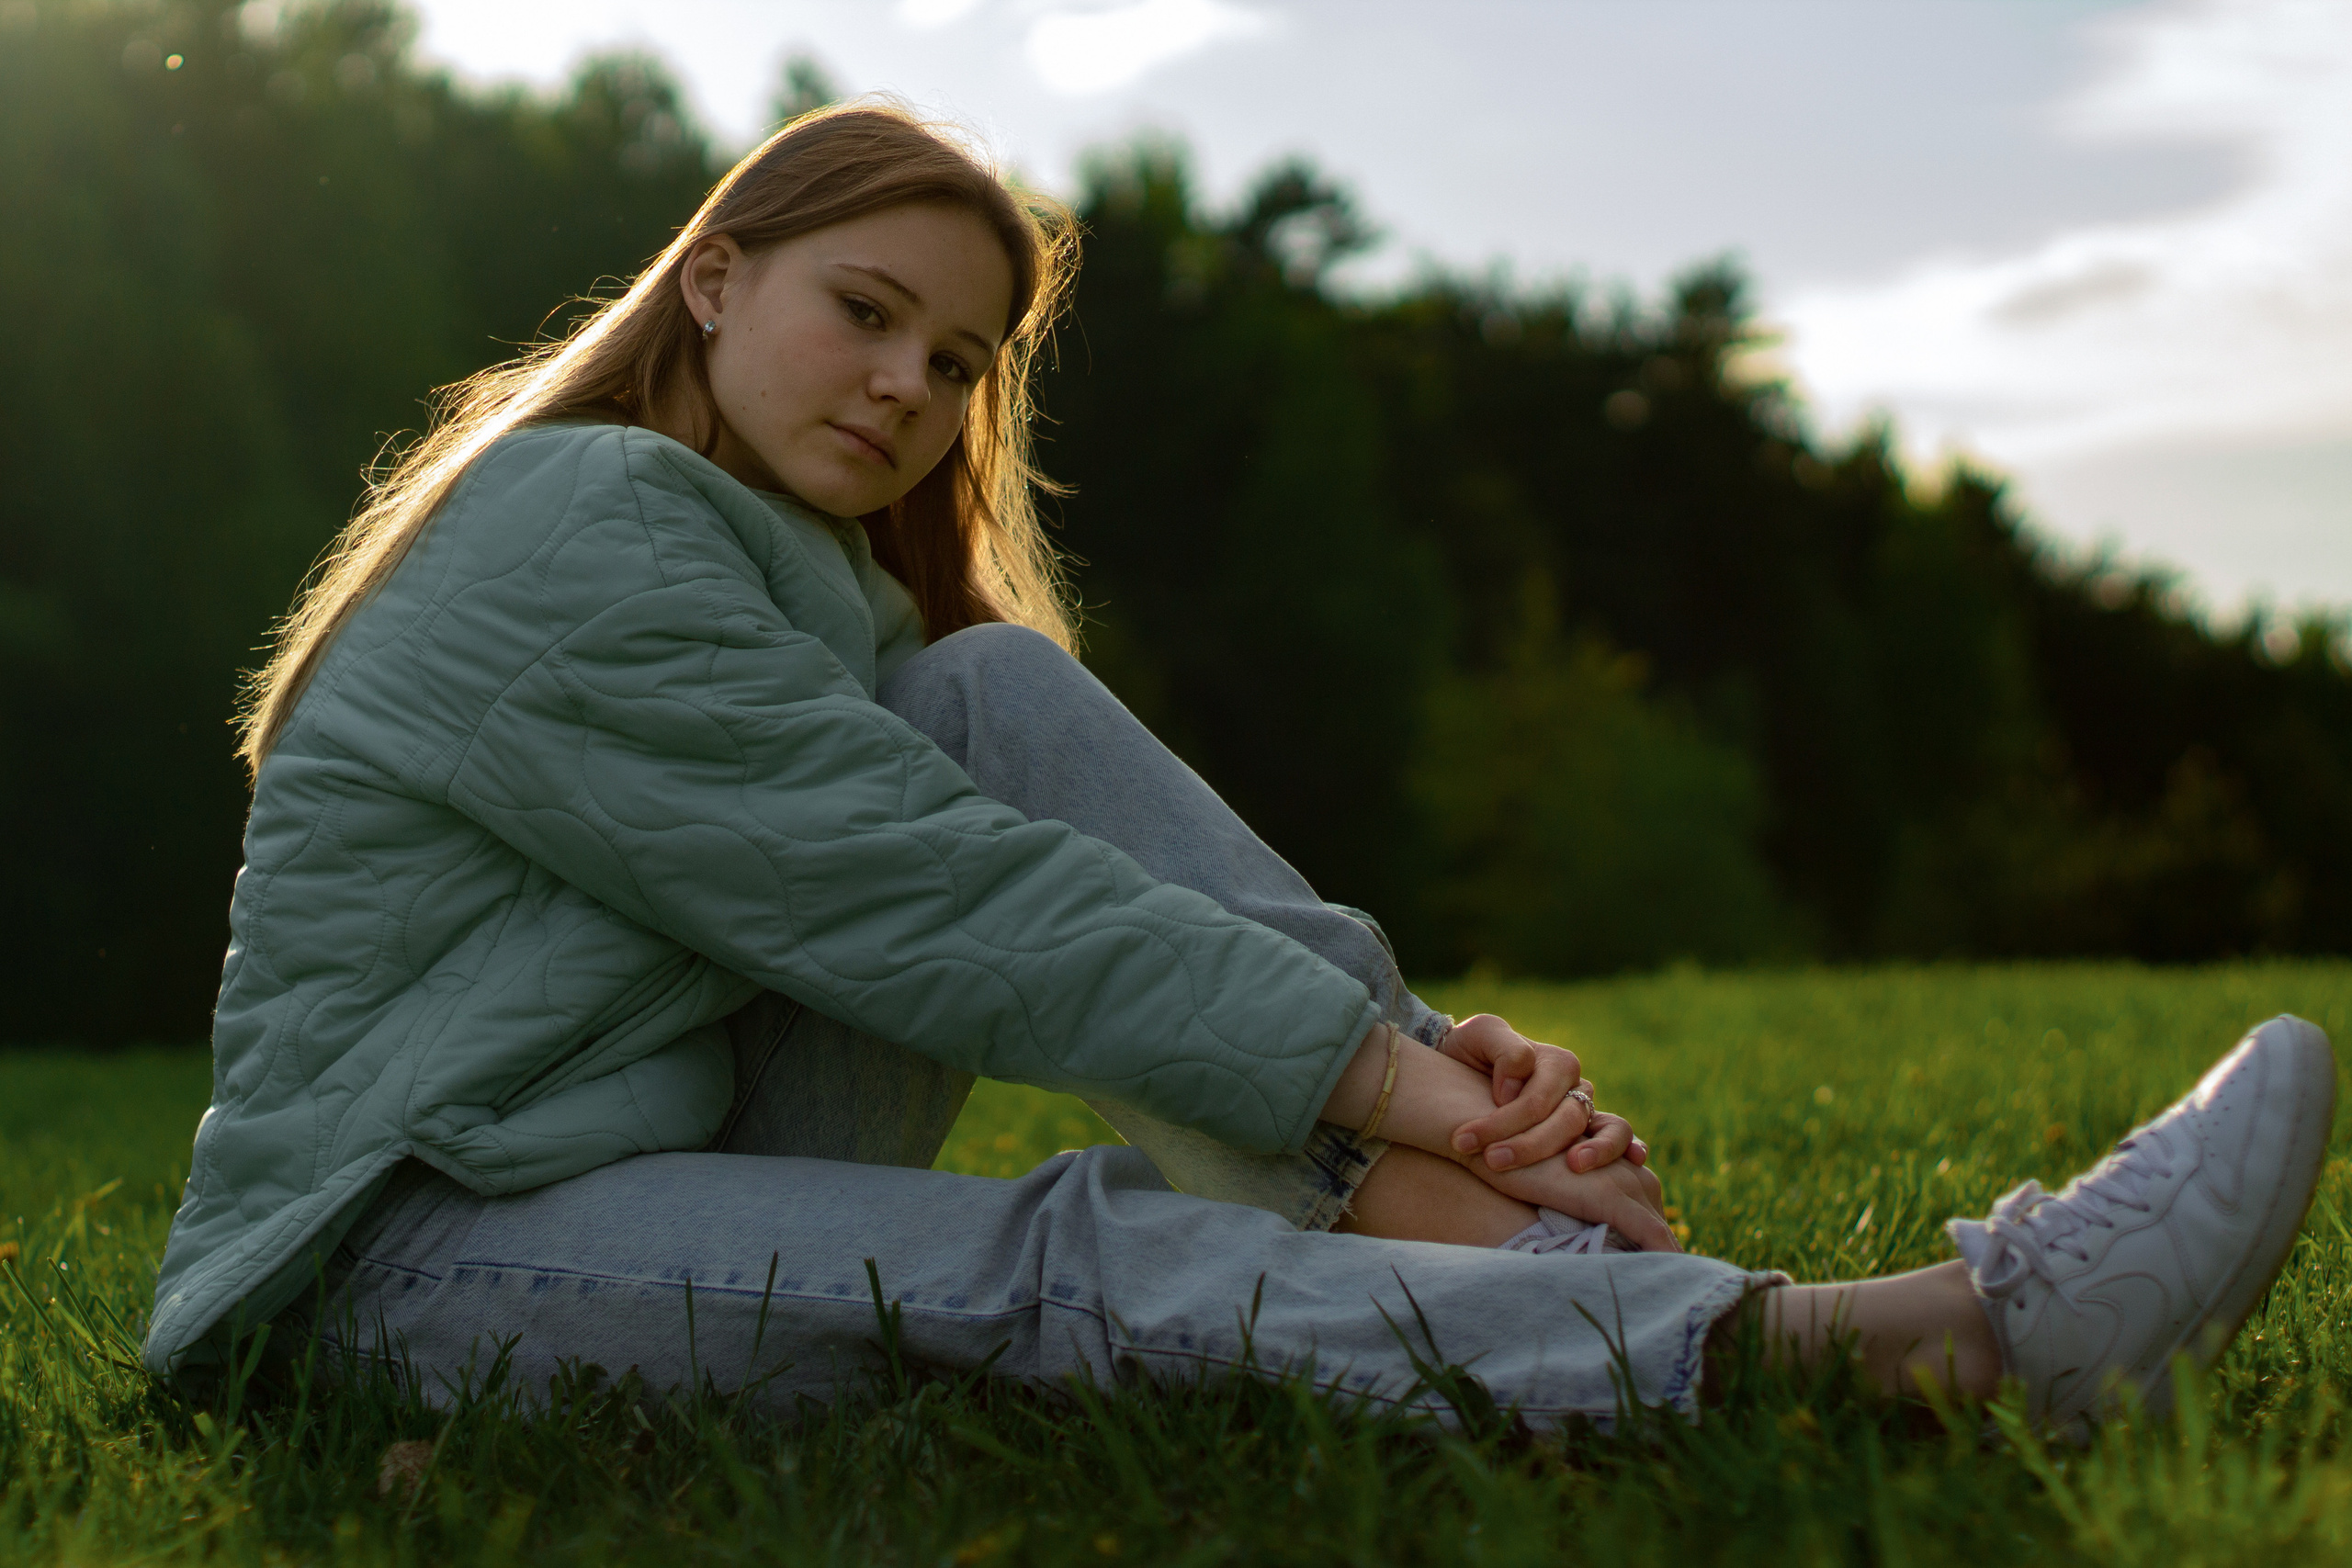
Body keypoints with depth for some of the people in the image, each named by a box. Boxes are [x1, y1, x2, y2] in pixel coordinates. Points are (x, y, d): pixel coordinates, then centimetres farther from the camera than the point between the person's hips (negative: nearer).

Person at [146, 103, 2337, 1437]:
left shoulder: (826, 591, 15)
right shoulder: (578, 529, -13)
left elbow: (1005, 827, -1)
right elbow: (918, 888, -23)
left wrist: (1407, 1054, -19)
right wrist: (1369, 1073, -26)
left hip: (713, 1160, 7)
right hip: (433, 1248, -7)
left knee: (1008, 696, -12)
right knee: (1070, 1256, -33)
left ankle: (1529, 1238, -25)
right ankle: (1902, 1340, -47)